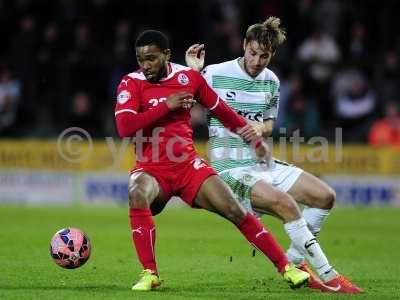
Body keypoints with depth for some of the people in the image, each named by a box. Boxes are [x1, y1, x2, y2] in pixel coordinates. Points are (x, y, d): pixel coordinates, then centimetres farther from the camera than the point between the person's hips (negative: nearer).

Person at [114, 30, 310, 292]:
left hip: (188, 165, 2)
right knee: (138, 194, -35)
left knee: (235, 210, -7)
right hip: (151, 168, -2)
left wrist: (254, 138, 22)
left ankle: (286, 268, 6)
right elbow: (124, 127, -20)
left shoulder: (189, 77, 3)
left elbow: (219, 108, 18)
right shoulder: (131, 84, -6)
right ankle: (150, 274, -27)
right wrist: (167, 105, -19)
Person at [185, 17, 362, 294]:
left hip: (265, 165, 7)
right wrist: (192, 71, -20)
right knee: (285, 202, -30)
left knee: (325, 196, -2)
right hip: (232, 168, -7)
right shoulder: (215, 74, -9)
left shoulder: (271, 81, 10)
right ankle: (328, 276, -23)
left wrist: (257, 129, -6)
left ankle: (295, 263, 10)